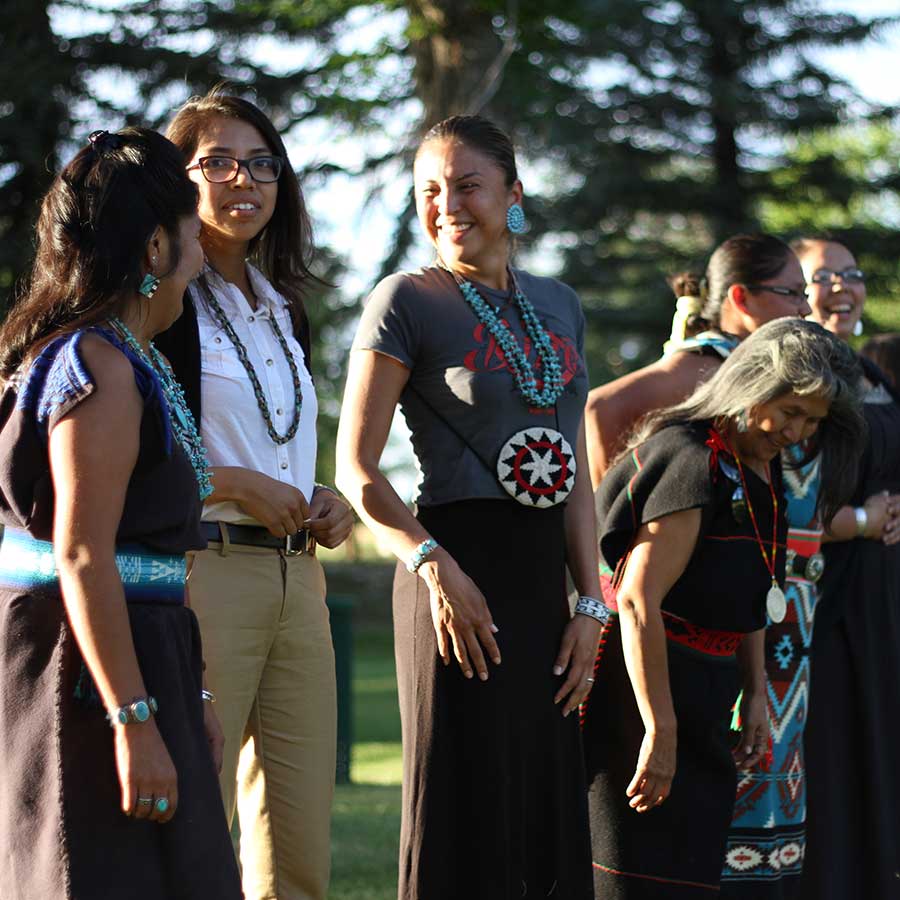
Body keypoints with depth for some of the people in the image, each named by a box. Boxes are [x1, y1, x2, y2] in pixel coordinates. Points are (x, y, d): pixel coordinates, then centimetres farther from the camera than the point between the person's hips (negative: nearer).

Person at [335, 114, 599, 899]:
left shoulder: (558, 305, 14)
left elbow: (577, 472, 14)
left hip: (543, 576, 6)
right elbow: (356, 469, -8)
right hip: (458, 572, -6)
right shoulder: (407, 302, -3)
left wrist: (590, 603, 6)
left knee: (548, 808, 9)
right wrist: (434, 565, -21)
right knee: (465, 811, -4)